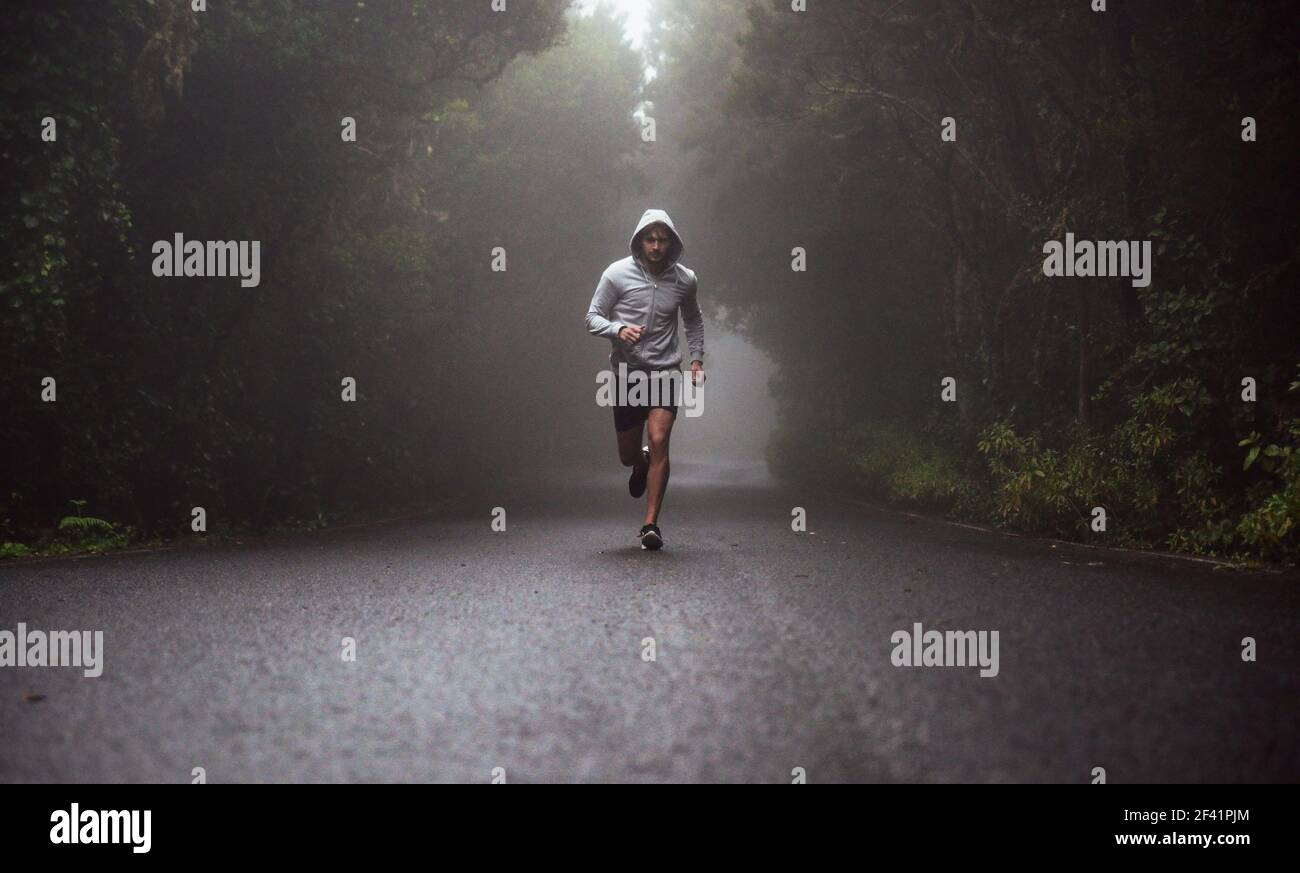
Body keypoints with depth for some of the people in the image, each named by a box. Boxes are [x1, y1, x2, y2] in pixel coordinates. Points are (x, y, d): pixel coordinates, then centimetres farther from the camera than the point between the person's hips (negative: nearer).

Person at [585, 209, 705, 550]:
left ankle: (651, 525, -13)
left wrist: (697, 358, 7)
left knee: (658, 441, -18)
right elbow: (593, 317, -4)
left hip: (665, 372, 0)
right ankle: (643, 465, 50)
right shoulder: (618, 274, -7)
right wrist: (619, 330, -24)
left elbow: (693, 320, 20)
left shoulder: (685, 279, 1)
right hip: (627, 372, 0)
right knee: (628, 454, 10)